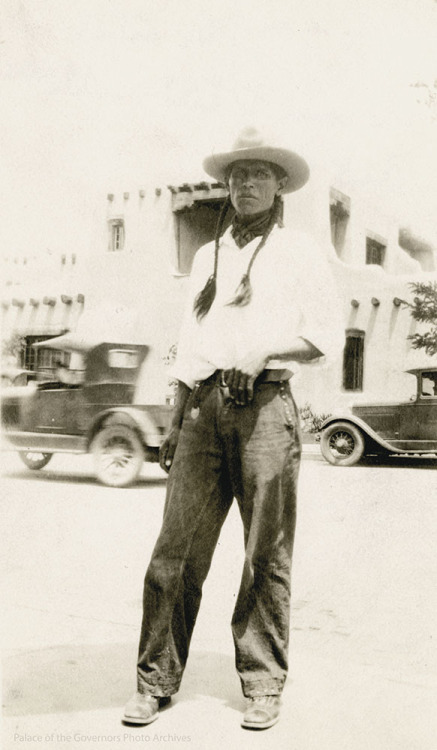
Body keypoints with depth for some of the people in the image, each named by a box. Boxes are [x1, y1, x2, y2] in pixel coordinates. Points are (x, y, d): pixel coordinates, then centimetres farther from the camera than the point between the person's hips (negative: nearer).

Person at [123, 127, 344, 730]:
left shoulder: (300, 252, 9)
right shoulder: (207, 256, 22)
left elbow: (329, 337, 2)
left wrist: (263, 351, -13)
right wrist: (176, 422, 14)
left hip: (264, 403, -3)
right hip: (203, 407, 4)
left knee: (266, 555, 1)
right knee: (176, 549, 0)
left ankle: (264, 684, 13)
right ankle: (157, 679, 11)